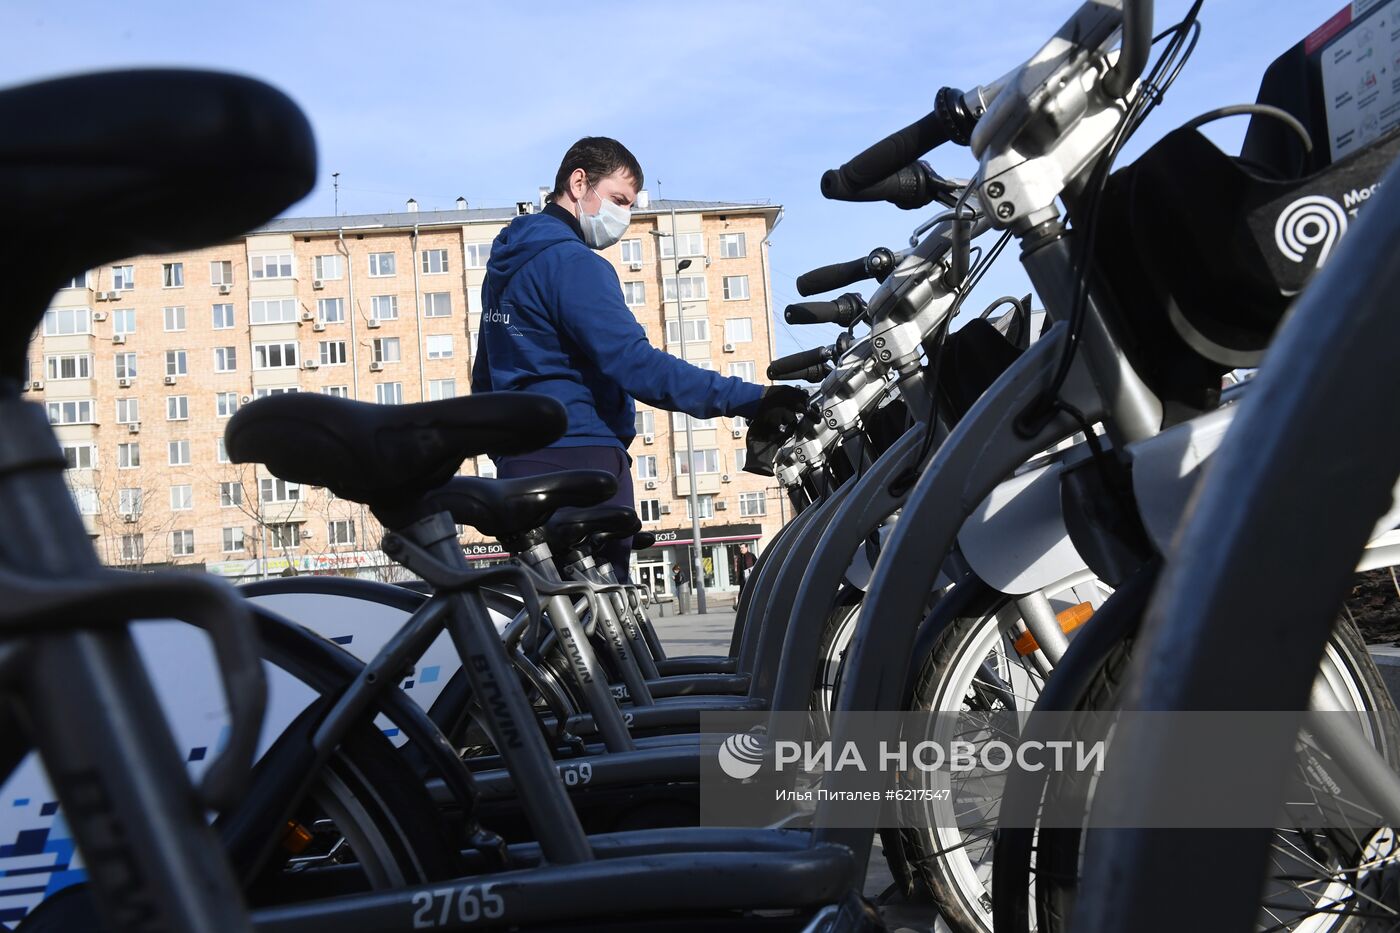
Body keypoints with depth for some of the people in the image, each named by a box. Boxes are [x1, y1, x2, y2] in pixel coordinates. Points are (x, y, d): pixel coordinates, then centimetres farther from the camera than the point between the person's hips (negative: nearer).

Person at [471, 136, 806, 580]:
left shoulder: (506, 265, 20)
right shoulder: (572, 262, -11)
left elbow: (484, 378, 25)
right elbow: (636, 364, -23)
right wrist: (746, 399, -27)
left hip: (518, 464, 10)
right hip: (578, 458, -10)